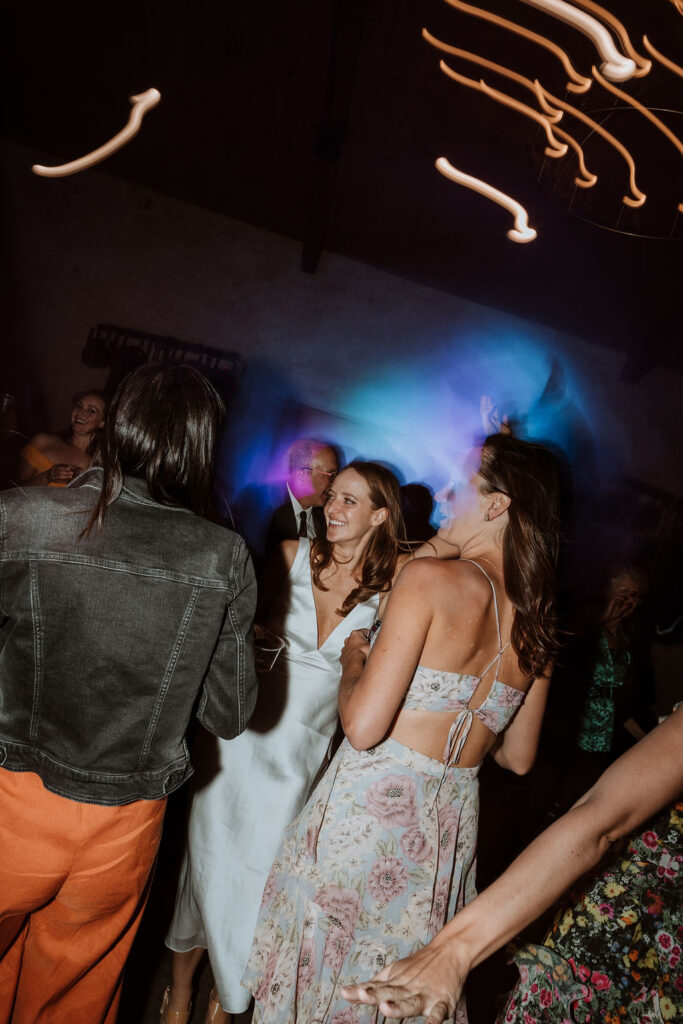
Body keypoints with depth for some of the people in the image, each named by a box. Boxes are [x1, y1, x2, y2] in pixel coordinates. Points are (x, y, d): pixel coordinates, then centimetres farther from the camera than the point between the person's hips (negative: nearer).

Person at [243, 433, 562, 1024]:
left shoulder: (428, 578, -19)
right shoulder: (537, 622, 0)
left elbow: (363, 726, -23)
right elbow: (518, 758, 9)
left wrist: (353, 660, -4)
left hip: (370, 810, -6)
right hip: (453, 823, 6)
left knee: (324, 966, 19)